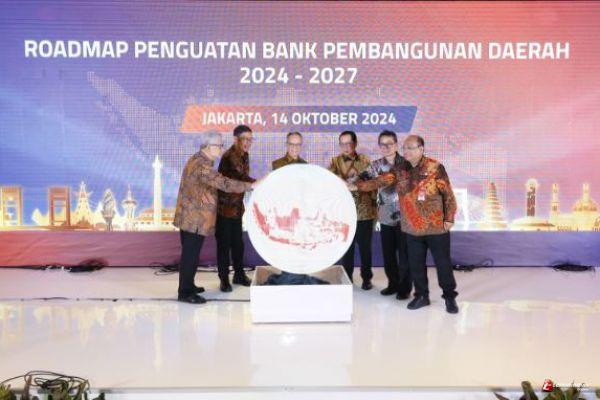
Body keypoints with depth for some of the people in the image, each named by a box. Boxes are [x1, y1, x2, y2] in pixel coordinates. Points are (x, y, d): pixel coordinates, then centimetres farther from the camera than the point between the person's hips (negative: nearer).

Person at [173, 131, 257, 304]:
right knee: (191, 255, -2)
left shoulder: (197, 159, 12)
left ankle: (187, 286, 29)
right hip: (195, 219, -10)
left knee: (190, 253, 18)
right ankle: (185, 292, 7)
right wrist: (250, 185, -26)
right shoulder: (202, 165, -22)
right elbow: (224, 183, -30)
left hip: (189, 217, 10)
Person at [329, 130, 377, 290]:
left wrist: (375, 207, 4)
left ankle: (366, 278, 24)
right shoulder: (335, 162, 2)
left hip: (365, 212, 1)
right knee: (346, 248, 8)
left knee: (365, 247, 9)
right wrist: (348, 185, -30)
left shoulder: (366, 161, 5)